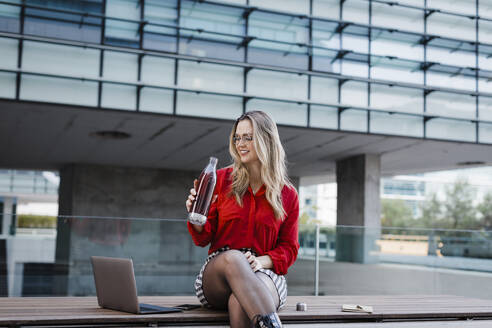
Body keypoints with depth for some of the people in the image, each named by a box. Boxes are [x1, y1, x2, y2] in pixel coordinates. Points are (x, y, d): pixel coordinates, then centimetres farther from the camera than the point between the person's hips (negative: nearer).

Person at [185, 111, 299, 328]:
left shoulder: (287, 194, 7)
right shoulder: (221, 179, 9)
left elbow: (289, 248, 10)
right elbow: (203, 239, 9)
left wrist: (262, 261, -11)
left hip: (265, 274, 0)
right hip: (217, 271, 1)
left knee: (240, 304, -39)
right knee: (233, 258, -39)